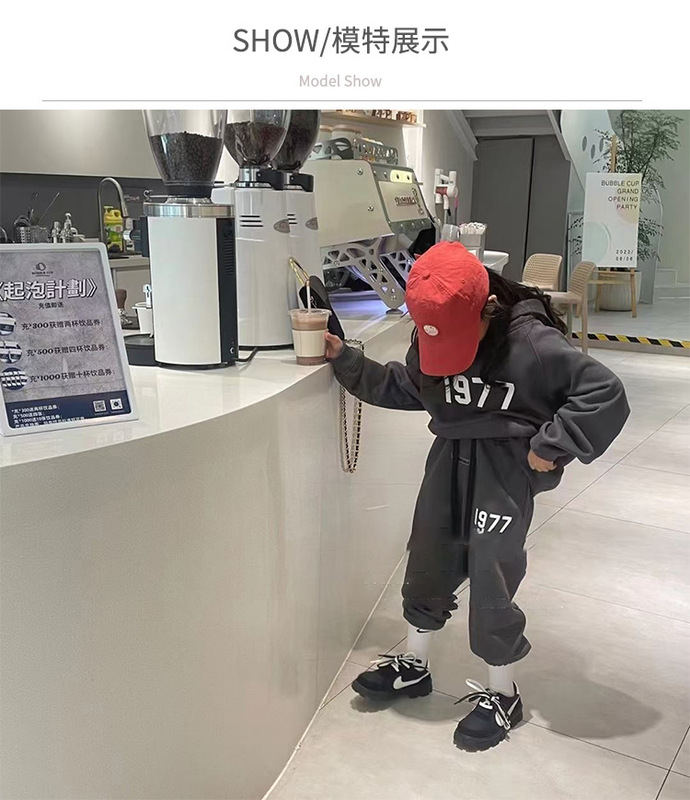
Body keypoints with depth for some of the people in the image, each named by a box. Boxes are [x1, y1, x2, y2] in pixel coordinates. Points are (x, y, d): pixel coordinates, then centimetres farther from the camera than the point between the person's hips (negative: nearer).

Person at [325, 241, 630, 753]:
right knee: (427, 566, 16)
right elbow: (403, 387, 12)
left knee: (490, 582, 2)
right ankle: (414, 667, 40)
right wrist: (345, 361, 3)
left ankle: (502, 694, 27)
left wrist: (551, 446, -18)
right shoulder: (431, 336, -3)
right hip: (449, 459, 6)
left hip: (506, 470, -6)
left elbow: (607, 394, -18)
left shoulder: (533, 342, -21)